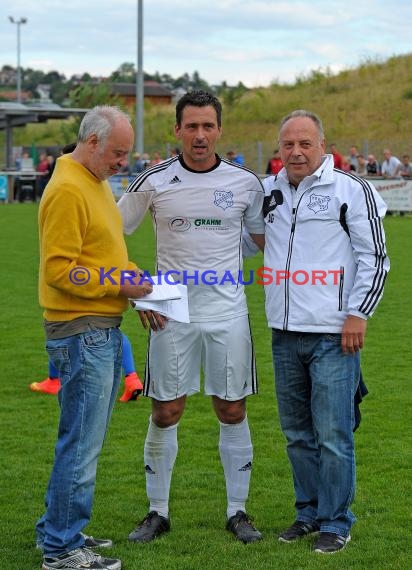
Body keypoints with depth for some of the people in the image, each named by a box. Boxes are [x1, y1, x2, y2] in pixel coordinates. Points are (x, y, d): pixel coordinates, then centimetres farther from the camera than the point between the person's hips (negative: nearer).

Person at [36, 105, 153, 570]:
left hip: (104, 329, 10)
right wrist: (118, 284, -18)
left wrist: (135, 278, 8)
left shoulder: (96, 183, 16)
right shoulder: (67, 190, -16)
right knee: (81, 443, -4)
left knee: (83, 439, 16)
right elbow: (58, 269, -20)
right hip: (81, 331, -10)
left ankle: (57, 529, 28)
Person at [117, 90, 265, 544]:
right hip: (171, 316, -1)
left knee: (232, 413, 5)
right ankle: (157, 512, 17)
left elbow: (267, 239, 14)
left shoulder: (245, 182, 1)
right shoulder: (154, 182, -2)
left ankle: (237, 512, 18)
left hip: (228, 315, 1)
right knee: (165, 413, 3)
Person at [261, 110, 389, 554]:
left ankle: (336, 522, 9)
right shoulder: (267, 191, 10)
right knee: (297, 433, 13)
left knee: (333, 435, -3)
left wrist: (358, 314, -10)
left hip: (334, 334, -5)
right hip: (285, 334, 6)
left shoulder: (351, 189, -5)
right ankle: (309, 513, 27)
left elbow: (374, 257, -5)